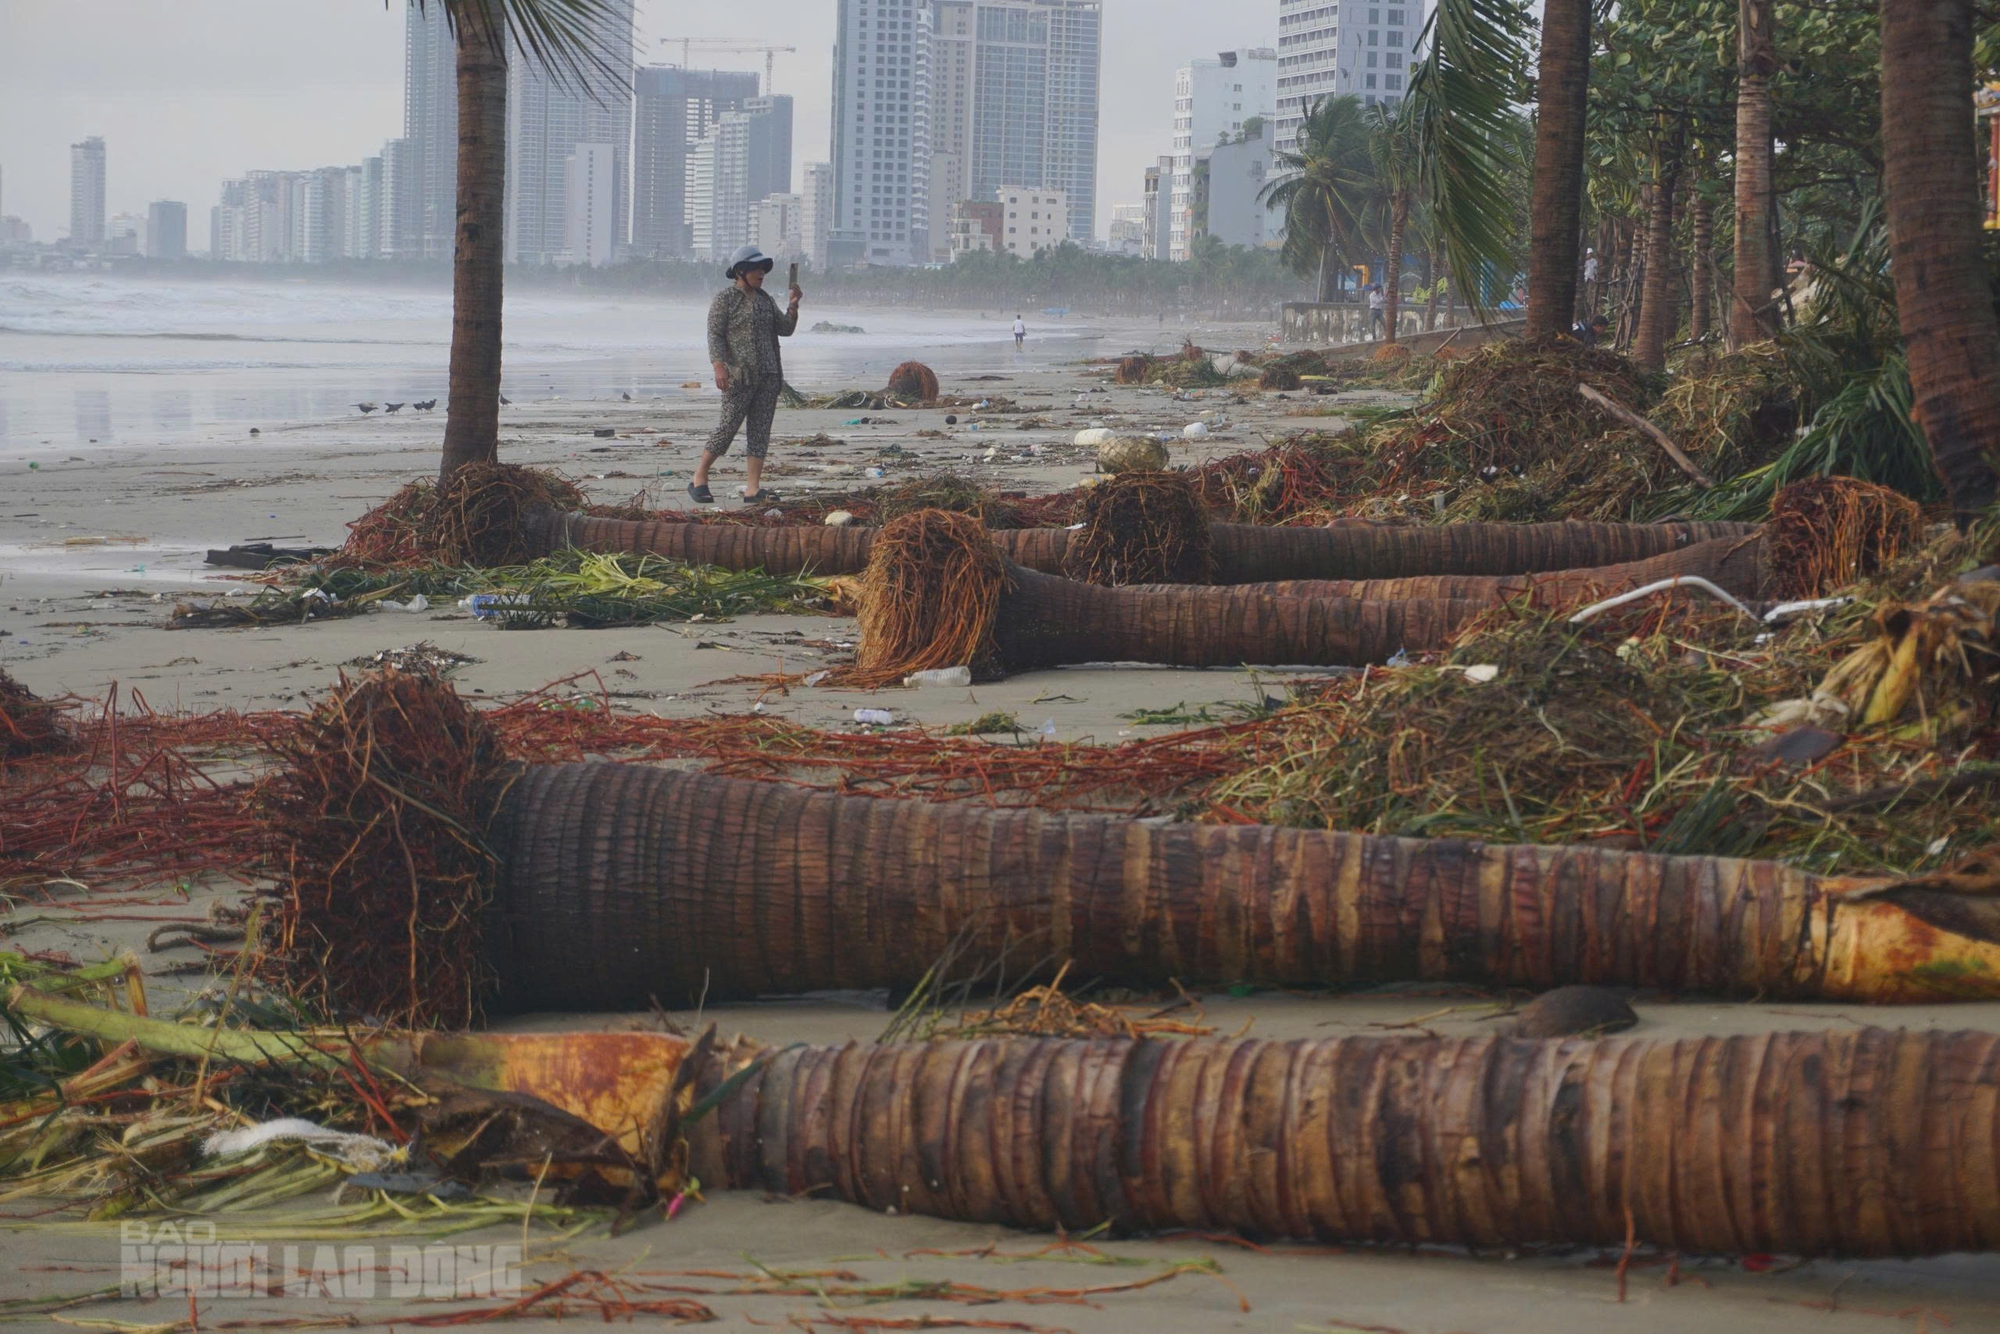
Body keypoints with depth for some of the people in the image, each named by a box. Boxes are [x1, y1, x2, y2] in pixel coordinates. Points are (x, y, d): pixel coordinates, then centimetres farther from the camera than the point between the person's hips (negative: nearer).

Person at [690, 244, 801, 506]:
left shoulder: (765, 299, 17)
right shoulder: (724, 299, -2)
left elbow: (785, 329, 15)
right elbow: (715, 334, -8)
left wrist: (793, 305, -1)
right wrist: (719, 367, -20)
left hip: (767, 375, 7)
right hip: (739, 375, -7)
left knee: (761, 429, 1)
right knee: (729, 426, -10)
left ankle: (753, 488, 0)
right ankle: (699, 480, 2)